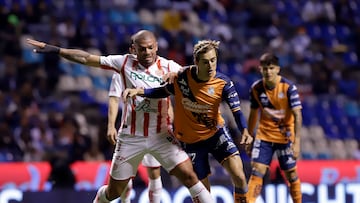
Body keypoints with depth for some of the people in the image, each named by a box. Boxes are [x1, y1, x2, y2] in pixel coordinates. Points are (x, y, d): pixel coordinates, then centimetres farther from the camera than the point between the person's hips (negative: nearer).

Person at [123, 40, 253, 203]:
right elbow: (165, 91, 5)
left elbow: (236, 110, -22)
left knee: (239, 177, -16)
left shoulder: (223, 83, -18)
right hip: (191, 140, 0)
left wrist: (244, 131, -40)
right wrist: (139, 91, -8)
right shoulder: (181, 77, -15)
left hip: (216, 133, 0)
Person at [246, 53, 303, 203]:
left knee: (291, 174, 4)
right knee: (257, 171, -10)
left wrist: (296, 141, -26)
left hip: (285, 136, -2)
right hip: (264, 135, 2)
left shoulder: (288, 87, -15)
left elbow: (297, 115, -18)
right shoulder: (256, 88, -4)